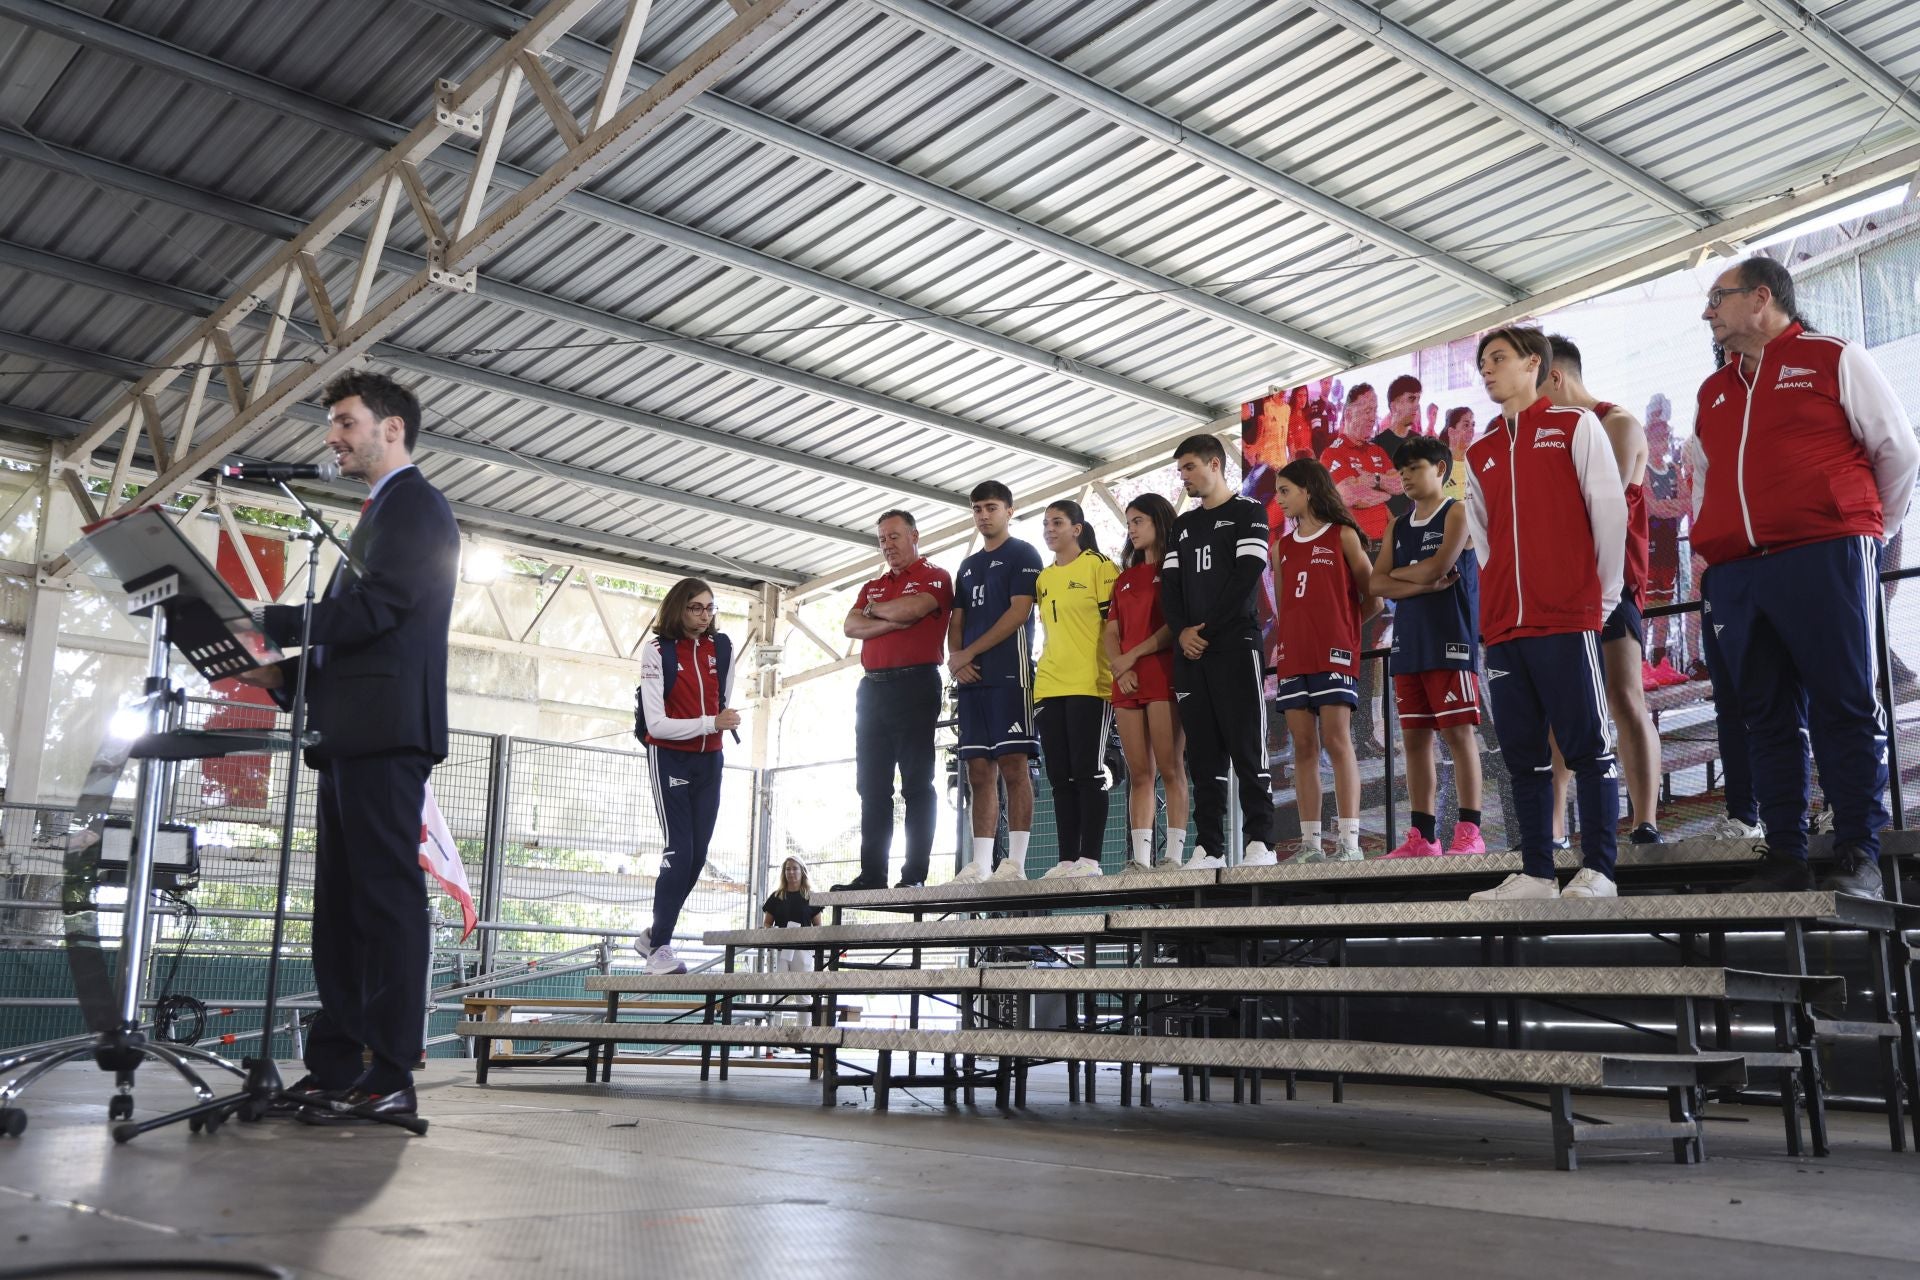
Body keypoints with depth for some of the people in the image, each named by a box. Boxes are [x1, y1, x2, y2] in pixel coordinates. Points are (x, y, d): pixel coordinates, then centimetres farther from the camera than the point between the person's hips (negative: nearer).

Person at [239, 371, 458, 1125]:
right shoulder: (380, 515, 27)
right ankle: (334, 1068, 14)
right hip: (349, 738, 10)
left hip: (386, 734, -10)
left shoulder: (415, 505, -4)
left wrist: (265, 621, -11)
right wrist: (286, 675, 10)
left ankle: (389, 1079, -9)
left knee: (387, 899, -10)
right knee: (341, 906, 9)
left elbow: (373, 610, -17)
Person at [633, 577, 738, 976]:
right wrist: (712, 723, -24)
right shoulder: (657, 650, -13)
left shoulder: (722, 647, 1)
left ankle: (654, 935, 21)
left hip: (709, 760, 5)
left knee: (697, 855, 6)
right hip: (669, 758, -5)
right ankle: (660, 947, -5)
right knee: (679, 852, -13)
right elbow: (657, 724, -19)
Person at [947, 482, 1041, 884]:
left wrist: (967, 653, -8)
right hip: (972, 677, 7)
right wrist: (956, 659, -1)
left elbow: (1019, 612, -8)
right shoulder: (968, 565, 24)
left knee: (1013, 765, -10)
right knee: (979, 770, 3)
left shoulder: (1023, 555, 3)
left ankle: (1016, 862, -11)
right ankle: (980, 864, 3)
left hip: (1009, 673, -7)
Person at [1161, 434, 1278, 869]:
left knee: (1247, 748, -8)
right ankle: (1209, 849, 4)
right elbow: (1169, 585, 13)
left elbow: (1247, 575, -7)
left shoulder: (1248, 513, 5)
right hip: (1189, 653, 6)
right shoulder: (1183, 525, 22)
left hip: (1234, 645, -5)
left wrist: (1208, 630, -11)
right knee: (1204, 755, 3)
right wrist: (1182, 632, -5)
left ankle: (1260, 843, -8)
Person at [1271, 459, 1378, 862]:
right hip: (1293, 655, 5)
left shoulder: (1343, 536, 2)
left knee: (1337, 740, -11)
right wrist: (1287, 640, 6)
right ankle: (1310, 842, 5)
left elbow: (1371, 596, 2)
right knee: (1303, 746, 3)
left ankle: (1349, 839, -10)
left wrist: (1342, 627, 7)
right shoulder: (1281, 547, 16)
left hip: (1333, 652, -5)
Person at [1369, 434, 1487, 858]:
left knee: (1458, 732, -7)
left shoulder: (1457, 512, 1)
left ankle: (1469, 832, -5)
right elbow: (1376, 584, 6)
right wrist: (1424, 584, -9)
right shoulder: (1398, 527, 18)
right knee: (1415, 737, 5)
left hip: (1450, 640, -6)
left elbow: (1438, 566, -13)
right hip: (1409, 642, 6)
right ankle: (1422, 836, 8)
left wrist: (1398, 572, 3)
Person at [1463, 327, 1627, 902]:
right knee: (1523, 752, 5)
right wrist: (1501, 597, 12)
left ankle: (1597, 870, 0)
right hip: (1502, 625, 6)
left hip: (1567, 618, -5)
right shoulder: (1479, 454, 19)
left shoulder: (1574, 426, 4)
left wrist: (1606, 592, -1)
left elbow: (1609, 509, 0)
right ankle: (1536, 873, 10)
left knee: (1587, 746, -4)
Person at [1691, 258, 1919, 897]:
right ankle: (1784, 856, 8)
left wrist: (1869, 528, 13)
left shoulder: (1832, 359, 6)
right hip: (1734, 575, 5)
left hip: (1822, 561, -5)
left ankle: (1858, 856, -1)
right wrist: (1706, 548, 19)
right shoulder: (1712, 391, 21)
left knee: (1845, 710, -5)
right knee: (1767, 719, 4)